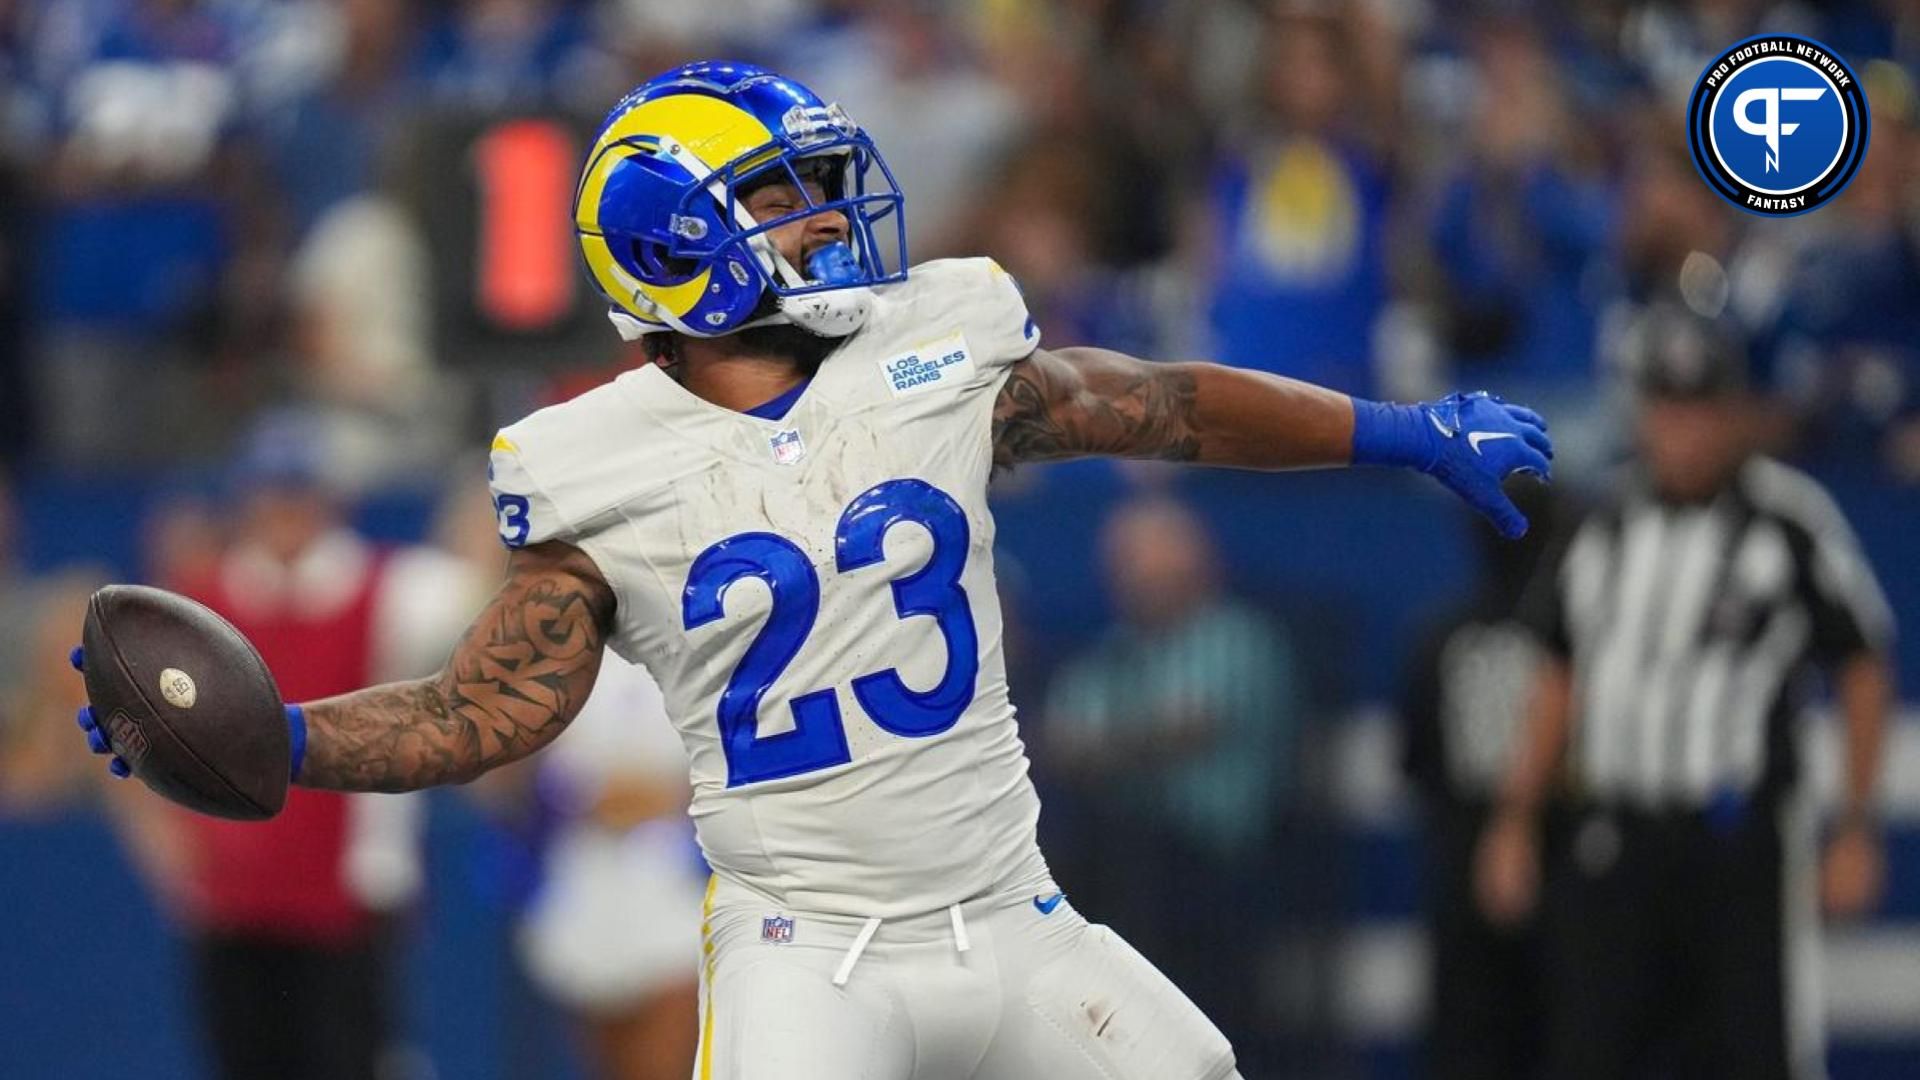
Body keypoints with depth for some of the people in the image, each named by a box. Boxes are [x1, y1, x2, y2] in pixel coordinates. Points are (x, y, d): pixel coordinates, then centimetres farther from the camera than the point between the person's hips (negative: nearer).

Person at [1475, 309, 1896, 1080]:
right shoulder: (1609, 528, 11)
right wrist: (1516, 817, 15)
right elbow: (1562, 680, 19)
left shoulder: (1793, 520, -4)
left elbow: (1864, 671, -1)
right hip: (1612, 837, 4)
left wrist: (1854, 832, -4)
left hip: (1740, 837, -4)